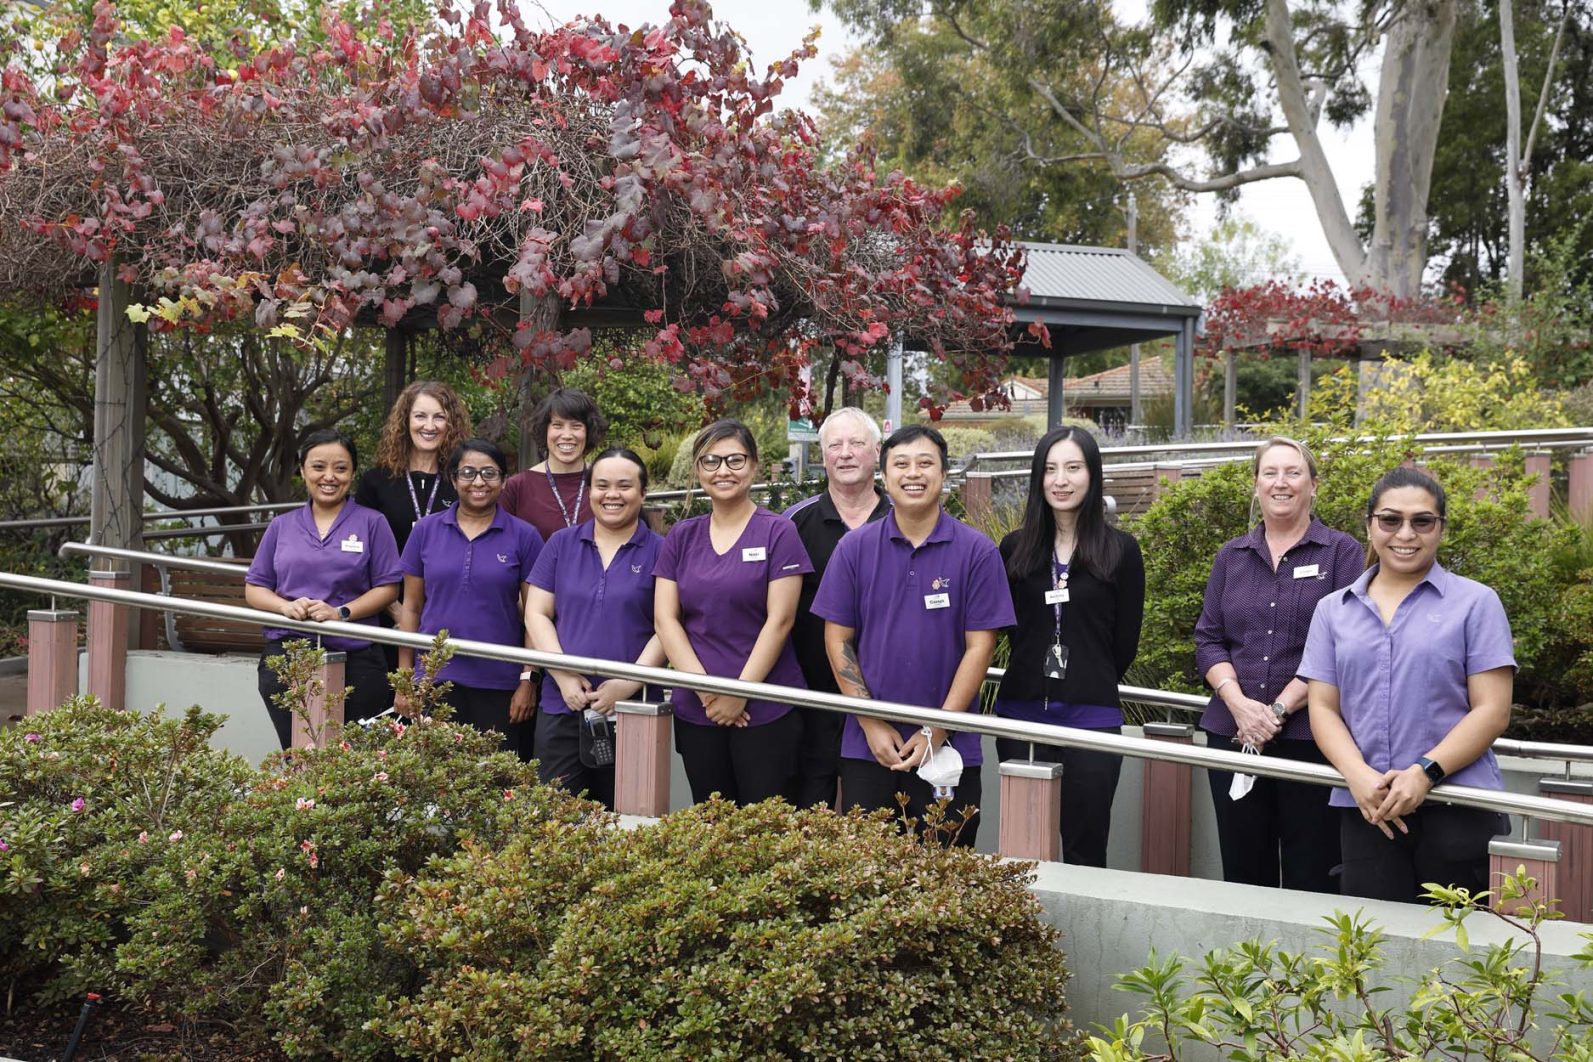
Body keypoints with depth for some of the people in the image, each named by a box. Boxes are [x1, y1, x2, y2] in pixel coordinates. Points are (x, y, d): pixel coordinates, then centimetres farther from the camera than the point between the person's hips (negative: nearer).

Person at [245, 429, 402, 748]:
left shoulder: (371, 524, 5)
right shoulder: (282, 526, 13)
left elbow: (387, 587, 0)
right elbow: (254, 589, 12)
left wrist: (342, 612, -14)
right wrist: (286, 606, -9)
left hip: (355, 661, -2)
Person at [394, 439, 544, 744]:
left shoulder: (524, 536, 2)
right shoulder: (425, 531, 7)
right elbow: (411, 608, 9)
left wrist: (528, 681, -4)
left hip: (499, 684, -1)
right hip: (435, 678, 1)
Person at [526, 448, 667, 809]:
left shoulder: (659, 552, 1)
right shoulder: (561, 544, 9)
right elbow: (536, 613, 6)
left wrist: (628, 684, -15)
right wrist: (564, 676, -8)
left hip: (632, 710, -2)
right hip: (561, 708, 2)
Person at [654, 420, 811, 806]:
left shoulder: (778, 533, -2)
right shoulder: (681, 537, 10)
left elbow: (779, 621, -8)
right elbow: (665, 619, 4)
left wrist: (740, 693, -12)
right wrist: (705, 689, -8)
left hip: (765, 712, -4)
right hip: (695, 712, 4)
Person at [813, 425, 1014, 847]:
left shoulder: (978, 552, -2)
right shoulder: (855, 548, 3)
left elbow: (979, 647, -4)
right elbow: (837, 640, 3)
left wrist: (937, 732, -10)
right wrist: (872, 725, -5)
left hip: (949, 750, -1)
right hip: (867, 749, 1)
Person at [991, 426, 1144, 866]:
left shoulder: (1120, 550, 0)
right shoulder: (1016, 547, 6)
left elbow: (1125, 642, 3)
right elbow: (1011, 629, 11)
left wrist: (1090, 688, 9)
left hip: (1092, 718, -2)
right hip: (1021, 715, 2)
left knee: (1084, 851, 3)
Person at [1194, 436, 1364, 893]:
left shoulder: (1341, 553, 2)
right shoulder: (1231, 556, 15)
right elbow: (1208, 639, 10)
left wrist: (1279, 709, -14)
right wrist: (1240, 705, -8)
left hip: (1310, 736, -4)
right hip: (1233, 735, 4)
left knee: (1311, 879, -2)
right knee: (1243, 874, 8)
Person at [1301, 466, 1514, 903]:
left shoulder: (1475, 603, 4)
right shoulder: (1333, 610, 13)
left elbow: (1492, 711, -3)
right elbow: (1323, 708, 7)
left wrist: (1425, 773, -16)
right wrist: (1359, 776, -11)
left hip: (1459, 812, -3)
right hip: (1367, 812, 3)